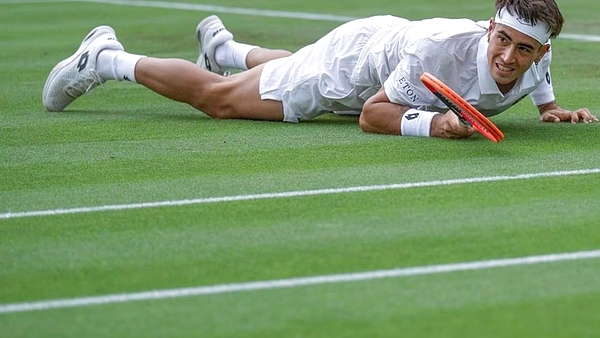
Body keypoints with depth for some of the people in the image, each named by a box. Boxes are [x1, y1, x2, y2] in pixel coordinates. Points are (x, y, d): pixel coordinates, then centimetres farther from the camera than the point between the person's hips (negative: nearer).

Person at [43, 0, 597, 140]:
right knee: (215, 98, 7)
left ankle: (223, 45, 68)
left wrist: (555, 113, -19)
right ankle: (106, 57, 28)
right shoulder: (441, 47, -45)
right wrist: (433, 122, -48)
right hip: (351, 57, -6)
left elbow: (543, 99, 2)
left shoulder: (535, 58, -26)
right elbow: (371, 115, -33)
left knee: (293, 68, 39)